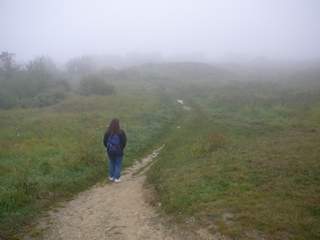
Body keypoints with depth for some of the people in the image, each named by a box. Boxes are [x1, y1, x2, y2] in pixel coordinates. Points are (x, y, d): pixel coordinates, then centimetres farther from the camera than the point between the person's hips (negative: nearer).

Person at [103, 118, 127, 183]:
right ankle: (116, 178, 12)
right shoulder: (121, 132, -17)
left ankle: (111, 177, 27)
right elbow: (124, 142, -10)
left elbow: (104, 141, -2)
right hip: (119, 151, -3)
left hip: (110, 151, 3)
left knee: (111, 163, 19)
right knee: (118, 164, 10)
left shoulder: (107, 132, -11)